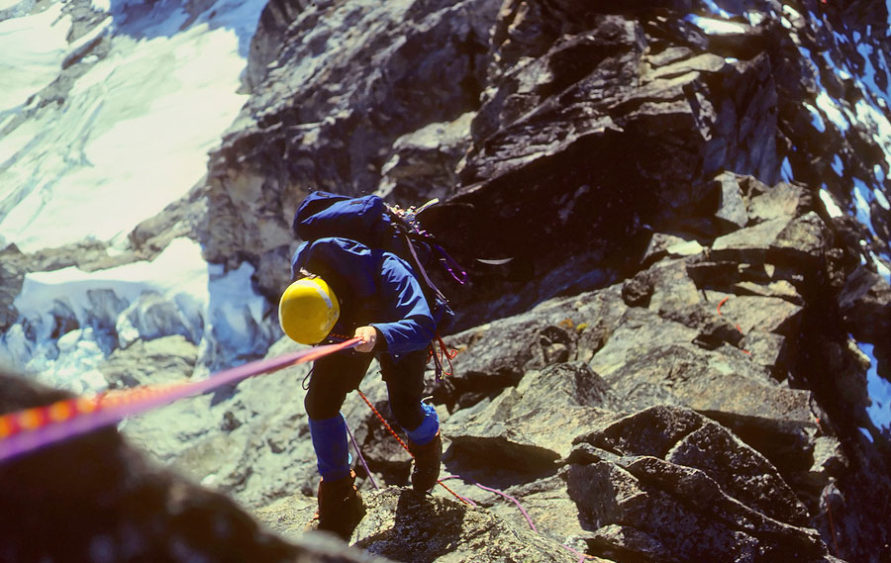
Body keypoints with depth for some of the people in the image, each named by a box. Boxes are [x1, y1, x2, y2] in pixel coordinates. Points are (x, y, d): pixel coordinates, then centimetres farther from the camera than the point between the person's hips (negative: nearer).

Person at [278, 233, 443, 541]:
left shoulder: (385, 273, -47)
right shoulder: (302, 266, -30)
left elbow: (422, 326, -51)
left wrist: (378, 335, -69)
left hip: (397, 327, -4)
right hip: (347, 331, 4)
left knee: (405, 411, -13)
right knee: (319, 402, -14)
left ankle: (427, 441, 29)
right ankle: (339, 495, 4)